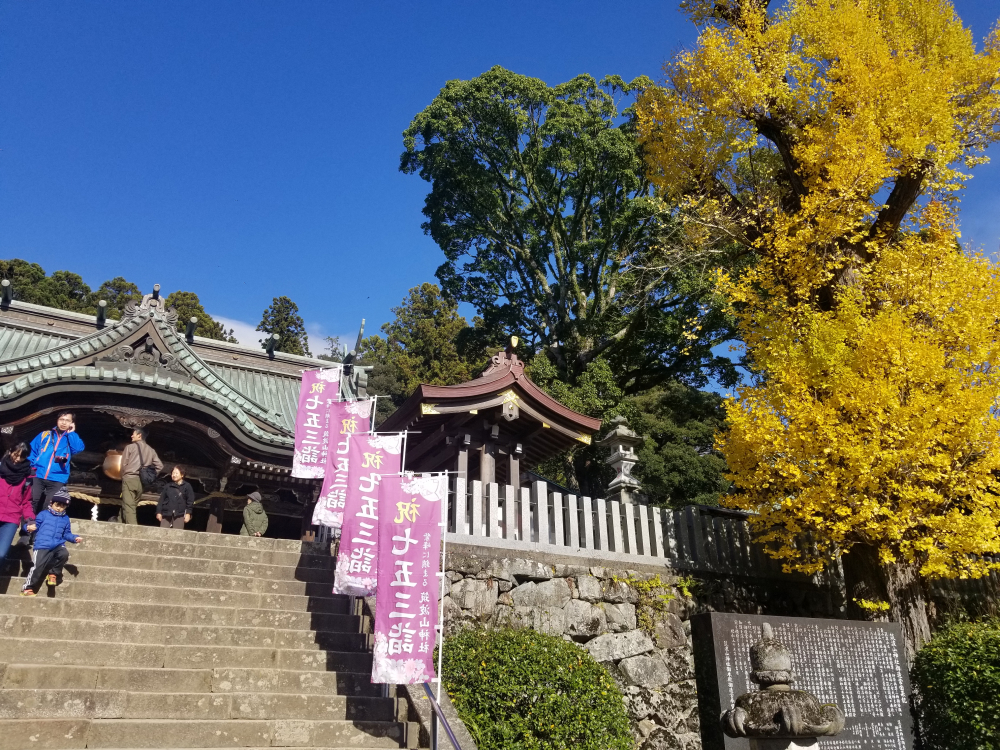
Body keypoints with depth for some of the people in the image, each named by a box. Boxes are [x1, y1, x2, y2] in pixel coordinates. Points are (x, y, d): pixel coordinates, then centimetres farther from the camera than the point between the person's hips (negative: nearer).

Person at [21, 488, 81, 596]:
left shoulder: (65, 519, 20)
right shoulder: (43, 514, 9)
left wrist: (75, 538, 5)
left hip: (58, 546, 3)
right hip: (43, 546, -3)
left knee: (64, 554, -28)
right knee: (38, 567, -13)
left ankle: (53, 573, -1)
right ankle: (28, 588, 6)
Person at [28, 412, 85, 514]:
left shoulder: (72, 438, 14)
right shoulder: (44, 435, 15)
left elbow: (78, 448, -7)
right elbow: (32, 450, 13)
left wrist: (71, 433, -1)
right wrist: (30, 466, -1)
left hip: (57, 480, -1)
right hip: (37, 476, 1)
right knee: (32, 505, -2)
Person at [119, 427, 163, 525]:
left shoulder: (130, 447, 3)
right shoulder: (151, 450, 14)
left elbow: (124, 464, 1)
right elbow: (160, 466, 8)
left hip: (129, 479, -5)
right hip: (141, 482, 5)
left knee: (128, 507, -11)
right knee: (131, 506, 16)